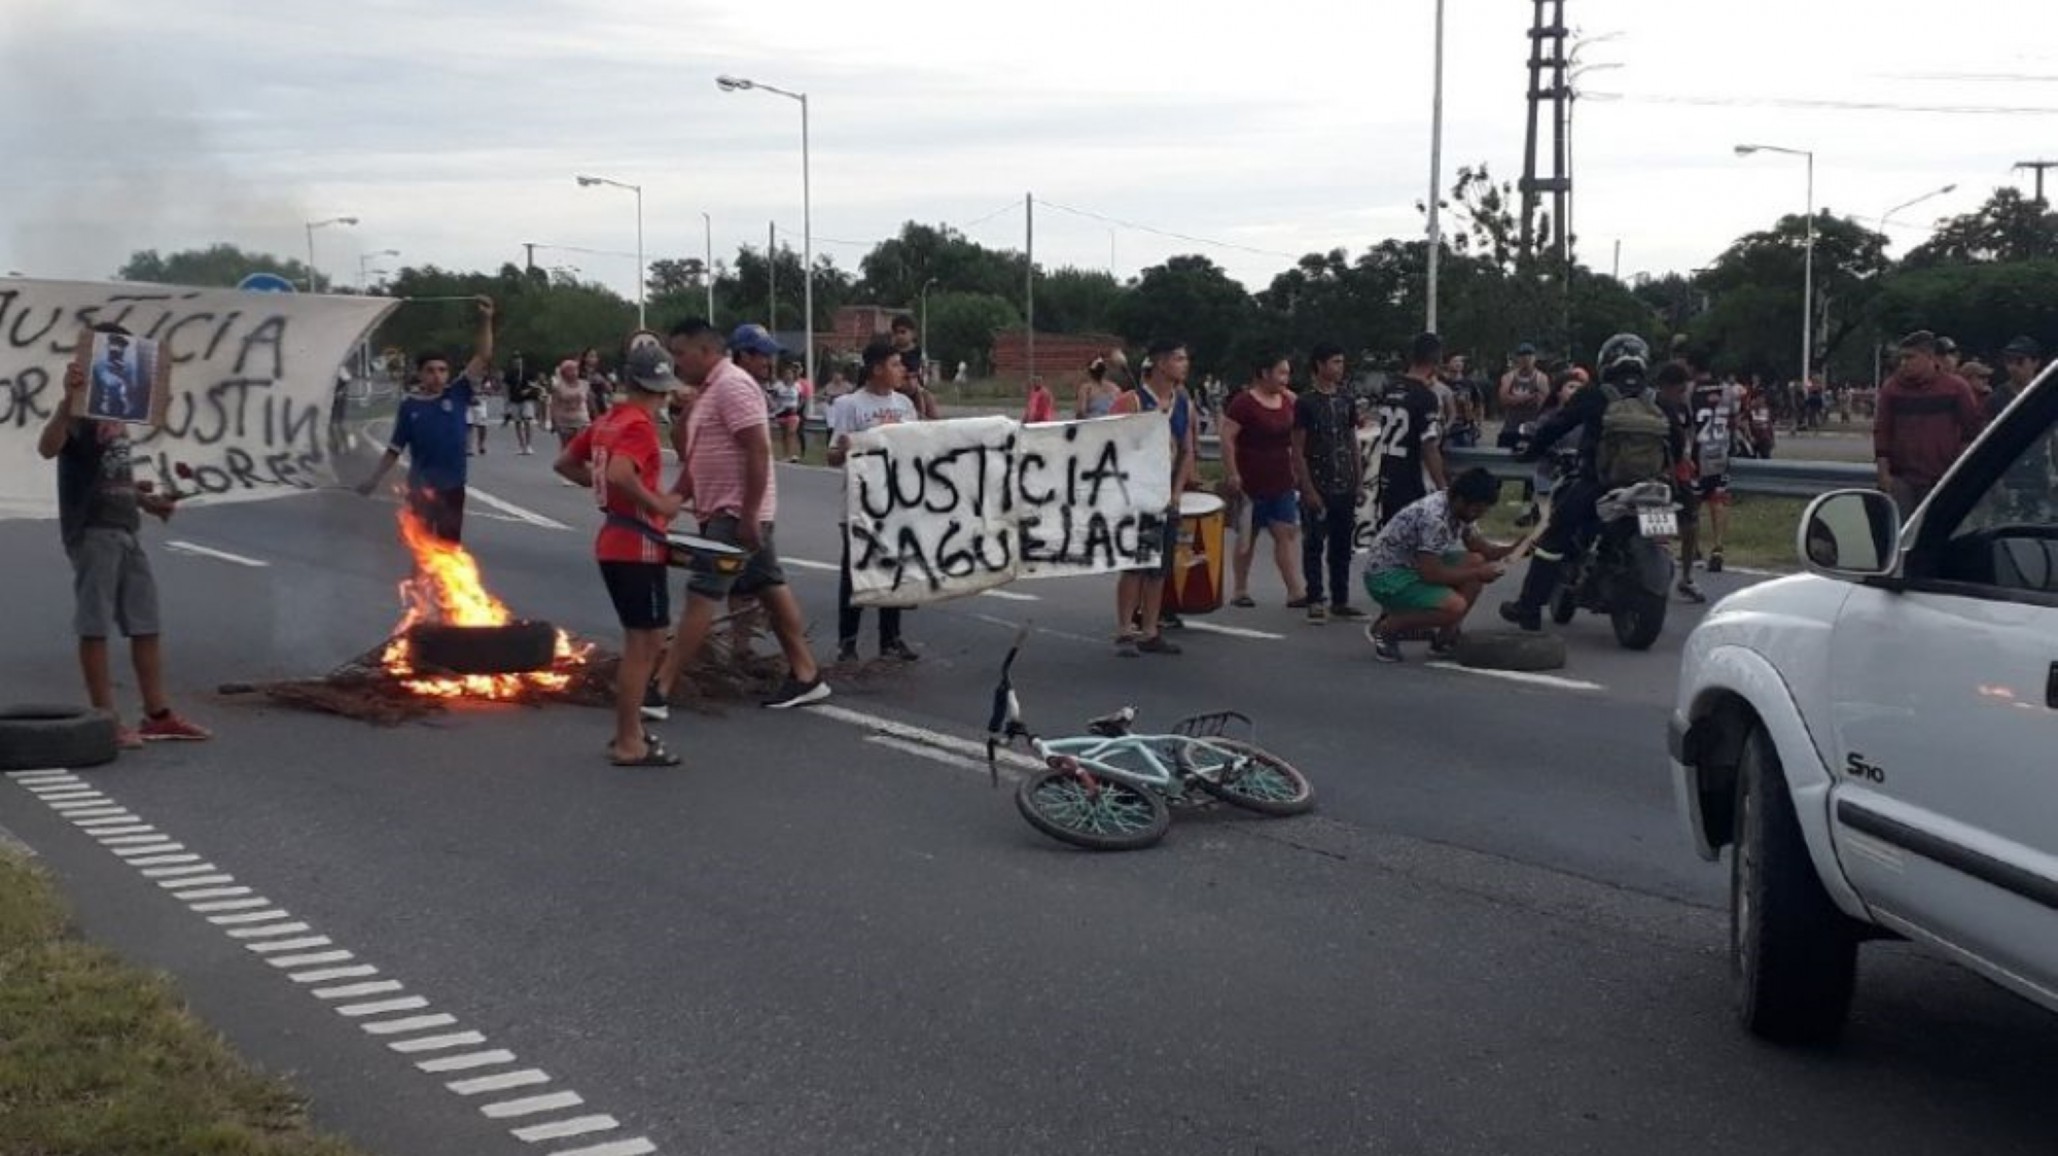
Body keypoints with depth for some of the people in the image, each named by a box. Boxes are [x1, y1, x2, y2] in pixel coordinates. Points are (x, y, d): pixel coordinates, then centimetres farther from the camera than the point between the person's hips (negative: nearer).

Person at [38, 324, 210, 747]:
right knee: (95, 627, -2)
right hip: (91, 530, -9)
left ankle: (157, 715, 17)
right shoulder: (79, 410, -11)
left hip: (126, 530, 9)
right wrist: (66, 399, -45)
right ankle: (106, 721, 2)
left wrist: (145, 500, 19)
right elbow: (47, 448, -32)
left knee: (147, 624, 11)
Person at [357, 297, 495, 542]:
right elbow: (395, 449, 4)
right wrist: (374, 479, 1)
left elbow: (483, 358, -9)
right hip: (420, 488, 0)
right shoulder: (410, 407, -2)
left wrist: (486, 320, -18)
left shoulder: (457, 395, -3)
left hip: (452, 486, 0)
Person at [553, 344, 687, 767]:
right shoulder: (639, 425, -16)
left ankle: (628, 731, 26)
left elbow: (565, 463, 18)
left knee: (642, 640, 19)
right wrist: (659, 505, -21)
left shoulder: (607, 421, 11)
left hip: (615, 544, 10)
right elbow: (620, 474, -32)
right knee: (645, 642, -3)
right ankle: (628, 744, 1)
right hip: (638, 547, -10)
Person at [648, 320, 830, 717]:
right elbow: (696, 461, 21)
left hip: (737, 515, -11)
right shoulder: (708, 389, 15)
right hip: (729, 513, 11)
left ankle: (659, 691, -11)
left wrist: (748, 516, -25)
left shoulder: (732, 385, -16)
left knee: (701, 597, -11)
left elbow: (759, 452, -23)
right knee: (771, 588, 12)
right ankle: (806, 676, 18)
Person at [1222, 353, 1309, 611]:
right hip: (1251, 482, -6)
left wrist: (1299, 474, 14)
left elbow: (1295, 441, 18)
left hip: (1281, 481, 6)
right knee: (1248, 536, 5)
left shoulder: (1288, 401, 9)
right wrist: (1232, 474, -20)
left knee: (1287, 533, -1)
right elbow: (1227, 439, -15)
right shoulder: (1244, 403, -10)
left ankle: (1295, 592, -5)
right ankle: (1241, 591, 16)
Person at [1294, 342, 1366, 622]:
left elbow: (1353, 443, 14)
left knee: (1342, 546, 9)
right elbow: (1298, 449, -8)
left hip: (1345, 488, 5)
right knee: (1314, 545, 0)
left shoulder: (1347, 401, 9)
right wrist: (1308, 489, -13)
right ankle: (1315, 601, 6)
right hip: (1318, 488, -5)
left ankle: (1340, 601, 17)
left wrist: (1360, 482, 8)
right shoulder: (1306, 403, -6)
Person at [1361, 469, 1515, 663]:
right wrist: (1478, 573, -20)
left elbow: (1482, 549, 12)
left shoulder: (1461, 509, 1)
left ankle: (1446, 638, 4)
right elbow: (1431, 574, -29)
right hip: (1385, 576, -10)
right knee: (1454, 607, -27)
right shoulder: (1434, 517, -29)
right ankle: (1385, 629, -6)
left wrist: (1516, 548, -7)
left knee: (1477, 561, -1)